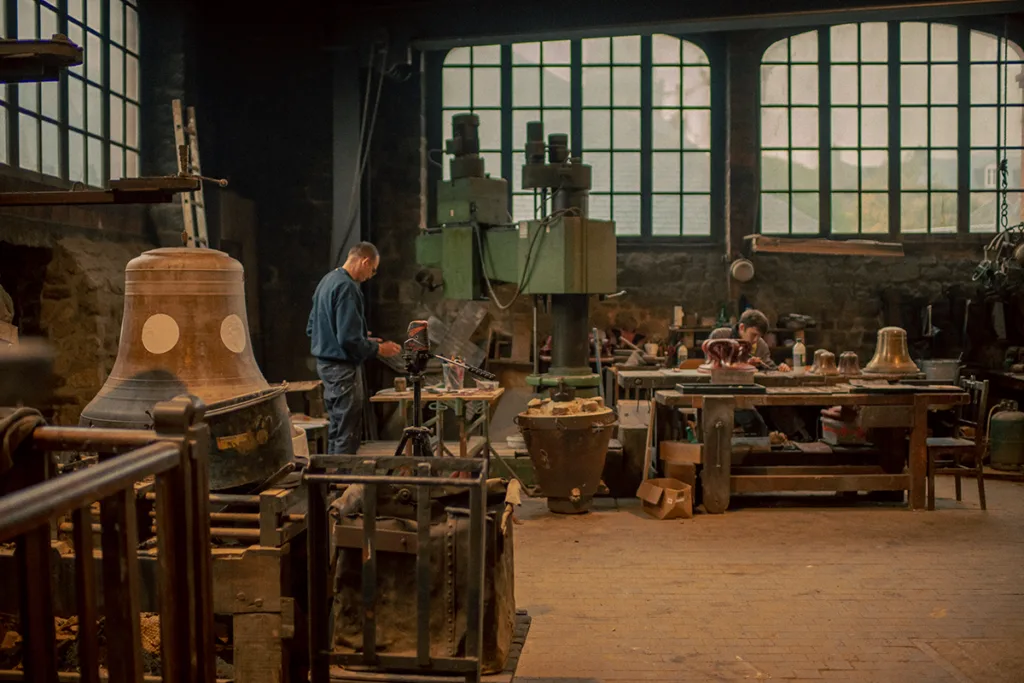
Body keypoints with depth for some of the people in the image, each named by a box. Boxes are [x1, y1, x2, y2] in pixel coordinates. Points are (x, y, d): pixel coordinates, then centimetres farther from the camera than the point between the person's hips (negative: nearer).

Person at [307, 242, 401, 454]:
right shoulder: (347, 287, -18)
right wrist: (378, 349, -8)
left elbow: (311, 328, 19)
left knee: (336, 428, 18)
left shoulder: (327, 280, 12)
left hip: (325, 364, 10)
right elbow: (349, 339, -23)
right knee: (348, 433, -3)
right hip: (342, 366, -10)